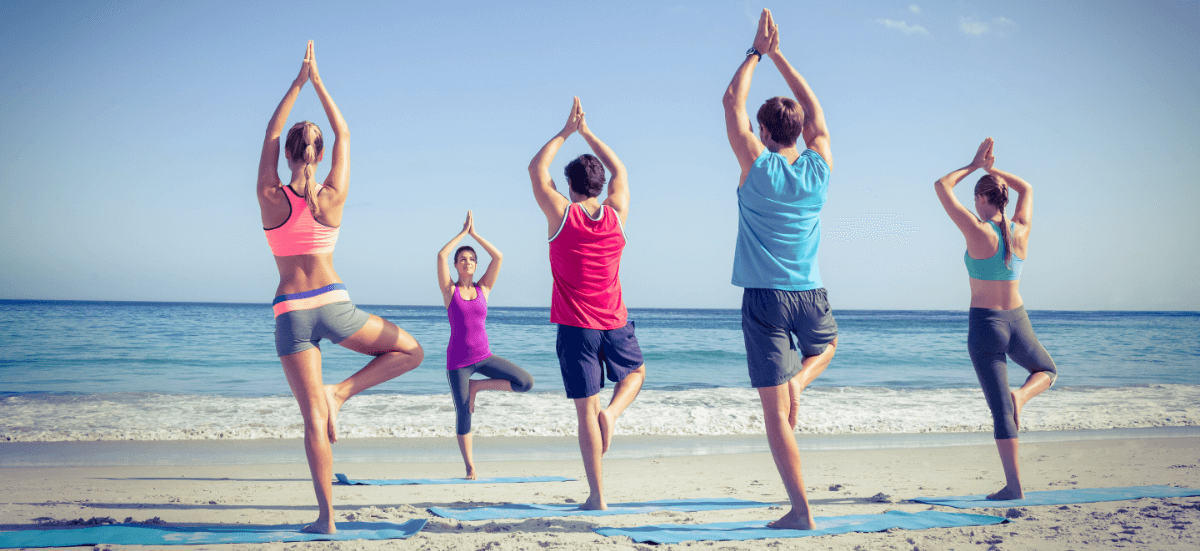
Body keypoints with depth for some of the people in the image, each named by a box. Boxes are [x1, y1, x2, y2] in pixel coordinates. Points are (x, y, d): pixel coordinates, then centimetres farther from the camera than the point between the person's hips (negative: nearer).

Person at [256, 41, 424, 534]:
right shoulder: (332, 197, -4)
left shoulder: (270, 197, -4)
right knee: (411, 352, 19)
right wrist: (318, 81, 14)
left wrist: (298, 82, 15)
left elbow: (270, 135, 10)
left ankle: (326, 516, -1)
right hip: (333, 304, -1)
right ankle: (342, 392, -1)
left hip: (290, 312, 1)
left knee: (314, 420, 2)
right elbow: (344, 134, 8)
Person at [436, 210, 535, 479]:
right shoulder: (450, 291, -1)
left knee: (525, 382, -13)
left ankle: (477, 386, 6)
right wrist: (463, 232, -7)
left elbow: (499, 257, -4)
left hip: (484, 356, 3)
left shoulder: (483, 289, 5)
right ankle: (470, 468, 15)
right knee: (463, 414, 0)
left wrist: (475, 234, -1)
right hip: (458, 360, -3)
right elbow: (441, 256, -15)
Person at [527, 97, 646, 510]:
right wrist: (586, 131, 21)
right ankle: (612, 412, -2)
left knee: (585, 409, 1)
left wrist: (565, 131, 14)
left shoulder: (562, 215, -7)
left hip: (575, 327, -2)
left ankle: (597, 496, -1)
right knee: (636, 372, 30)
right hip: (615, 323, 2)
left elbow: (536, 169, 8)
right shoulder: (616, 215, 0)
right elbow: (619, 169, 18)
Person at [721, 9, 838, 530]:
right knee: (826, 345, 37)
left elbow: (732, 101, 1)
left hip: (764, 299, -3)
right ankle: (797, 383, 6)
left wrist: (758, 51, 12)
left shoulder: (758, 167, -9)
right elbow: (814, 108, 16)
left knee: (775, 412, -1)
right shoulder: (818, 169, 1)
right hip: (811, 296, 3)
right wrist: (778, 54, 19)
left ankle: (801, 510, -4)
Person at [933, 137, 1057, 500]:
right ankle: (1021, 396, -1)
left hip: (984, 325, -3)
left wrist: (975, 165, 4)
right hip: (1017, 323, 3)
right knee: (1047, 371, 32)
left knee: (1000, 409, 1)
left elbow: (941, 186, -7)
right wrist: (993, 169, 18)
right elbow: (1026, 189, 19)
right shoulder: (1021, 231, -2)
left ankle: (1014, 485, -1)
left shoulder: (977, 232, -15)